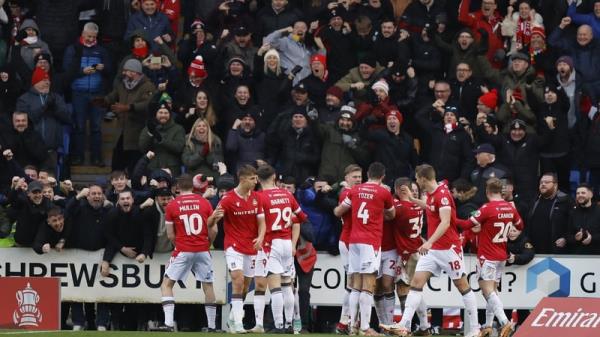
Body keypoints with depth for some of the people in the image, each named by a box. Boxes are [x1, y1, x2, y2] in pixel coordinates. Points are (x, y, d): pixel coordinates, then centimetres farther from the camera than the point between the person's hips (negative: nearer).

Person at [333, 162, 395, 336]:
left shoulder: (355, 190, 10)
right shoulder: (383, 193, -2)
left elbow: (338, 212, 21)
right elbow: (392, 215, 16)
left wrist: (337, 209, 43)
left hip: (354, 241, 5)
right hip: (371, 242, -5)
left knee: (356, 286, 8)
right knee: (368, 286, -7)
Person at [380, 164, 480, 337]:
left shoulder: (442, 194, -18)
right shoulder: (430, 194, 8)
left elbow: (445, 222, -27)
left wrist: (429, 242, -35)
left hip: (448, 248, -8)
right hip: (431, 249, 8)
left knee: (462, 285, 2)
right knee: (416, 282, -3)